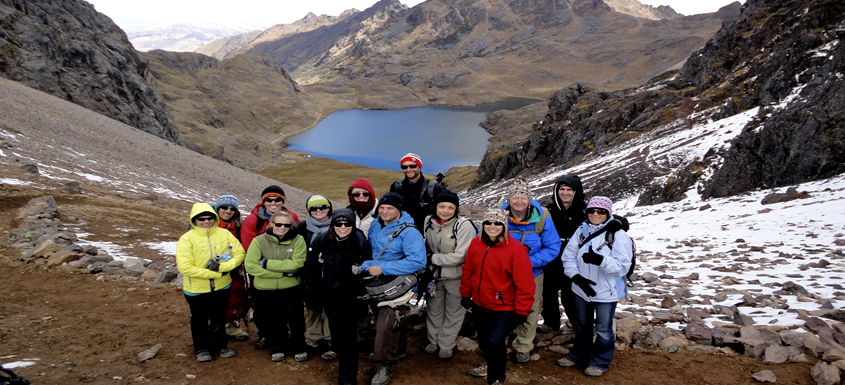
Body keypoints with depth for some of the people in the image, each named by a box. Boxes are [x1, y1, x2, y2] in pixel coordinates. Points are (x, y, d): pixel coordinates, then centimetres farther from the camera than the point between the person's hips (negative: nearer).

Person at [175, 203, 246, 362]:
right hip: (197, 289, -2)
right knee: (200, 320, 16)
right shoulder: (187, 239, -16)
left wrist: (222, 266, -24)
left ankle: (220, 345, 37)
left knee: (219, 318, 19)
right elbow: (185, 267, -22)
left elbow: (239, 253, -6)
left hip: (221, 286, 3)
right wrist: (215, 273, -22)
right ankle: (202, 349, 34)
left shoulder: (224, 234, -7)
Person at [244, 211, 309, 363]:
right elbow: (250, 266, -16)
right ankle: (277, 348, 38)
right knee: (272, 321, 15)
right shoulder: (259, 241, -9)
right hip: (265, 290, 1)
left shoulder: (298, 240, -11)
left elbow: (297, 264, -20)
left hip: (291, 289, -1)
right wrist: (282, 272, -20)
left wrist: (268, 263, -22)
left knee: (296, 319, 9)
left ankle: (299, 348, 32)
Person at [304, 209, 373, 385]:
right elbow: (310, 269, 1)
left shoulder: (361, 243, -11)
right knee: (335, 329, 19)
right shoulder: (321, 242, -6)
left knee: (347, 334, -5)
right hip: (328, 296, 3)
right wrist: (310, 295, 2)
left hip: (349, 297, -3)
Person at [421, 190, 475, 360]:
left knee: (453, 312, 11)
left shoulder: (464, 226, -23)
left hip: (456, 277, -5)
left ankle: (446, 344, 28)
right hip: (435, 274, 5)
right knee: (434, 309, 20)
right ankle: (433, 340, 39)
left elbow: (459, 256, -26)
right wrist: (428, 266, 5)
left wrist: (434, 258, -19)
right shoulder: (429, 221, -6)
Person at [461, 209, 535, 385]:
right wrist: (465, 294, 13)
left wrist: (522, 311, -13)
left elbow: (525, 283, -16)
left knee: (495, 342, -18)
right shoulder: (476, 243, -4)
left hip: (505, 309, -5)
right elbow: (468, 271, 8)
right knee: (483, 341, 21)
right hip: (479, 306, 6)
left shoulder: (516, 249, -20)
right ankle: (491, 364, 53)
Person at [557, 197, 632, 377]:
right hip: (582, 289, 4)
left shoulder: (618, 235, -15)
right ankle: (578, 355, 42)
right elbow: (568, 256, -1)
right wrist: (576, 276, -16)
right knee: (582, 325, 23)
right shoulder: (582, 230, -2)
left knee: (603, 329, 12)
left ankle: (600, 362, 31)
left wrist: (600, 260, -36)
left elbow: (623, 266, -20)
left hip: (606, 292, -4)